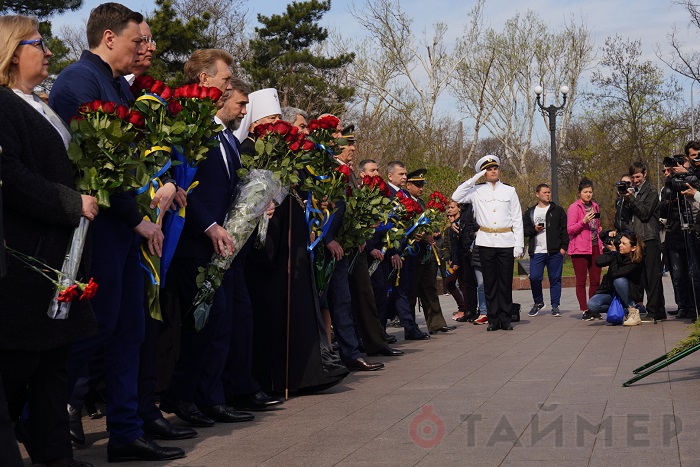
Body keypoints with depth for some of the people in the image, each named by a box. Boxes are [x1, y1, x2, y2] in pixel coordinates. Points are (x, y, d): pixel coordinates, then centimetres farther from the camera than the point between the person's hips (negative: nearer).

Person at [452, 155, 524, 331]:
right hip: (486, 242, 0)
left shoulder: (509, 191, 10)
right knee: (490, 282, 2)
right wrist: (474, 179, -4)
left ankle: (505, 319, 8)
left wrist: (518, 245, 0)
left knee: (506, 281, 1)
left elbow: (517, 220, 8)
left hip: (506, 242, 0)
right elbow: (456, 197, -6)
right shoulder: (477, 191, 8)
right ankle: (493, 319, 7)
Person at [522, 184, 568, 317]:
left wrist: (563, 246, -4)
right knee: (534, 278, -6)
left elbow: (564, 229, 5)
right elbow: (524, 230, 12)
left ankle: (555, 306, 9)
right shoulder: (530, 212, 14)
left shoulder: (558, 210, 9)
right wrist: (534, 229, -7)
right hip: (536, 252, 1)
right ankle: (538, 302, 14)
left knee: (555, 279, 1)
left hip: (555, 252, -1)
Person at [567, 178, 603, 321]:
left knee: (595, 280, 4)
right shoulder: (574, 207, -3)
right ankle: (584, 310, -4)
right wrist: (584, 221, -21)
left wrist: (600, 244, 18)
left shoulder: (595, 206, 17)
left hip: (595, 247, 6)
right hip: (580, 249, -6)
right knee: (581, 281, -4)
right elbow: (569, 229, -8)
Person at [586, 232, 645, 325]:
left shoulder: (636, 261, -22)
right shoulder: (618, 254, -8)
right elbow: (598, 262, -20)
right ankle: (624, 310, -3)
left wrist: (613, 252, -22)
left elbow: (615, 274, -32)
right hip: (611, 291, 4)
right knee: (591, 305, -23)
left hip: (631, 295, -4)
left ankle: (633, 313, -20)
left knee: (619, 280, -36)